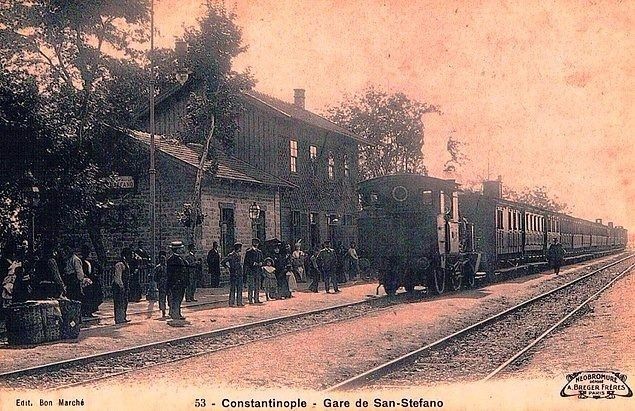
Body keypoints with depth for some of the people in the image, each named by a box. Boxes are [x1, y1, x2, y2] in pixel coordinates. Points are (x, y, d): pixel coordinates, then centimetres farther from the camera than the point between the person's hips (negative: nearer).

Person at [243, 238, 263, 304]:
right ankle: (250, 299, -4)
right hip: (251, 271, -6)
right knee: (250, 286, -6)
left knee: (257, 286, 8)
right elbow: (246, 262, -6)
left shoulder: (259, 252, 16)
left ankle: (256, 299, 13)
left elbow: (261, 260, 21)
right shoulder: (248, 252, -3)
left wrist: (261, 263, -1)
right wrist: (253, 263, -16)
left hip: (258, 271, 6)